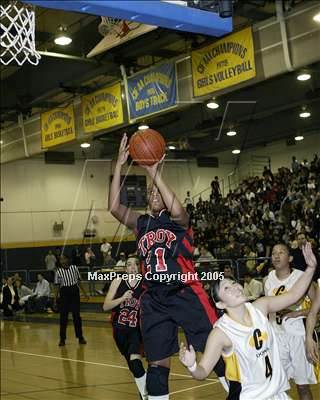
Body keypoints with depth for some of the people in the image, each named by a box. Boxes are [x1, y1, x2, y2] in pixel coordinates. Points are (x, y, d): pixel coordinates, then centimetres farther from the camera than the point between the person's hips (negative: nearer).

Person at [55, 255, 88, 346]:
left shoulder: (74, 268, 2)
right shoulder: (58, 271, -1)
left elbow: (79, 281, 9)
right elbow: (57, 285, 3)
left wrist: (84, 292, 8)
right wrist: (56, 297, -4)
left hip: (74, 291, 1)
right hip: (64, 292, -1)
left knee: (76, 315, 5)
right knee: (63, 316, 1)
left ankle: (80, 337, 14)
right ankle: (62, 339, 10)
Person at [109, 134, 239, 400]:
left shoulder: (179, 221, 2)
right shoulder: (141, 224, 12)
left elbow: (177, 211, -23)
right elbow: (114, 207, -4)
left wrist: (155, 174, -22)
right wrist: (119, 166, -11)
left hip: (186, 295, -3)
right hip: (154, 300, 4)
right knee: (157, 363, 8)